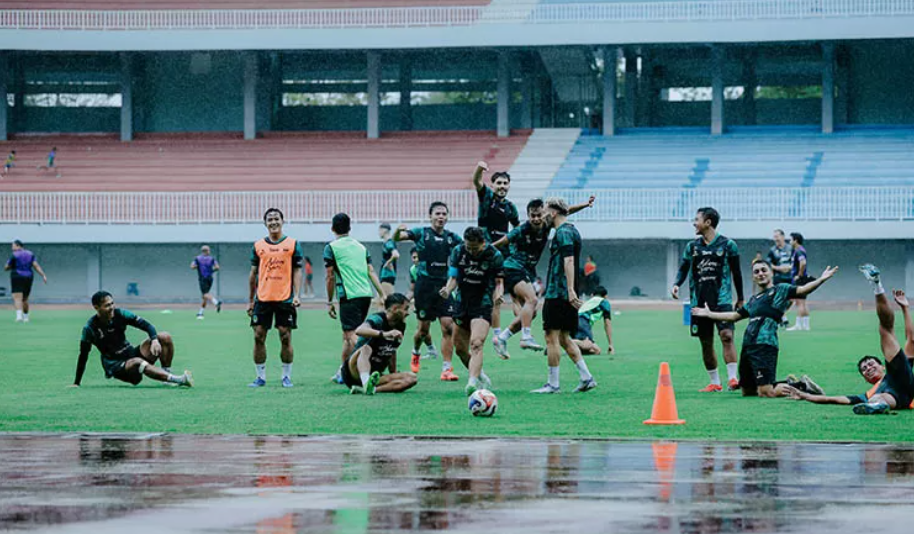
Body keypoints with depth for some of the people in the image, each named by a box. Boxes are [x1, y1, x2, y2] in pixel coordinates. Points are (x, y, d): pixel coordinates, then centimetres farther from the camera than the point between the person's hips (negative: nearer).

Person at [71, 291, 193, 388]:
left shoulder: (119, 314, -3)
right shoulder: (90, 328, -11)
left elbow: (145, 325, -4)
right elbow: (83, 356, -5)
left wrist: (154, 339, -24)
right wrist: (76, 383, -2)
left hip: (132, 354, 5)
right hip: (115, 366, -5)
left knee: (165, 337, -13)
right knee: (138, 363, -40)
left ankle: (167, 373, -14)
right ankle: (178, 379, -47)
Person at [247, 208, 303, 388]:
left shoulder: (293, 244, 4)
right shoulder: (258, 246, 9)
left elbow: (297, 271, 3)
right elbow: (253, 274, 13)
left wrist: (296, 295, -9)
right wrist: (250, 301, 12)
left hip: (285, 298, -2)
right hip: (262, 298, 2)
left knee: (285, 338, -1)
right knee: (259, 337, 0)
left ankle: (286, 376, 9)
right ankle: (260, 376, 7)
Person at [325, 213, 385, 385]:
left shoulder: (331, 248, 0)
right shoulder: (361, 246, 17)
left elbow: (330, 277, -1)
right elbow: (371, 272, 11)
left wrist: (329, 302, 5)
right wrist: (383, 295, 8)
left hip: (349, 296, -6)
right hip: (366, 294, 6)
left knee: (352, 335, -8)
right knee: (348, 335, 17)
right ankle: (342, 373, 24)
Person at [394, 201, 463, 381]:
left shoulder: (452, 237, 9)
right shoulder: (421, 233, 1)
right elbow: (396, 238, -9)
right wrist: (398, 231, -32)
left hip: (444, 286, 2)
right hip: (425, 284, -2)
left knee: (448, 327, -9)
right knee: (424, 327, 4)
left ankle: (446, 368, -6)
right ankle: (416, 352, 37)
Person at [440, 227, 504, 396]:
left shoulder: (494, 255, -9)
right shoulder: (458, 252, -1)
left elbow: (499, 282, -1)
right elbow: (454, 277, 4)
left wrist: (498, 295, -21)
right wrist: (448, 290, -17)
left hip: (483, 304, -5)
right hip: (462, 304, 5)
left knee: (476, 344, -24)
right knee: (460, 348, 10)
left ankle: (473, 382, -37)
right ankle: (480, 377, 32)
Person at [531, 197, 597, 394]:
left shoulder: (563, 232, -13)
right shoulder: (570, 230, 19)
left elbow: (568, 261, -22)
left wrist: (570, 290, -29)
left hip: (558, 294, -10)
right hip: (566, 294, 10)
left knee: (552, 337, -5)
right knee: (564, 338, 13)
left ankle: (553, 384, -2)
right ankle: (586, 378, 9)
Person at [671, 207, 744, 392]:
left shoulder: (727, 245, 1)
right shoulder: (692, 246, 11)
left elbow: (736, 272, 7)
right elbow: (683, 269, 13)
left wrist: (740, 299, 10)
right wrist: (676, 284, -8)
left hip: (722, 299, -4)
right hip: (699, 300, 4)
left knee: (726, 336, -19)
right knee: (706, 343, 6)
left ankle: (732, 379, -22)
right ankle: (714, 383, 14)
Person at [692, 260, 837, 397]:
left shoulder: (780, 290, 5)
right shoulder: (754, 299, 25)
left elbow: (802, 290, -10)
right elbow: (734, 316, 37)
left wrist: (821, 280, -26)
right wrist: (709, 314, 42)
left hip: (765, 345, -8)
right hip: (748, 346, 8)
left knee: (765, 392, -17)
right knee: (747, 392, 11)